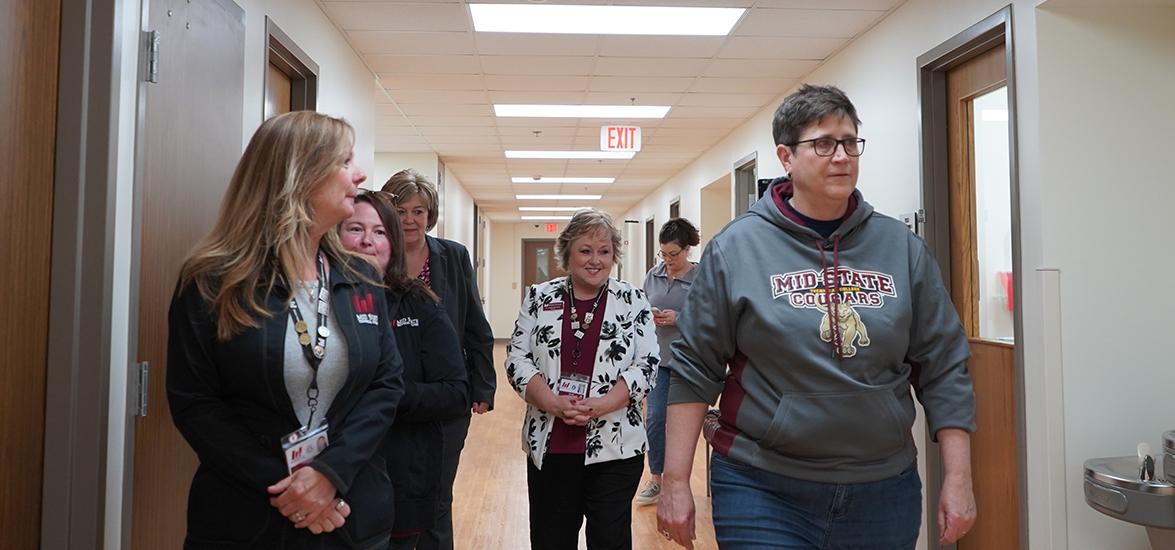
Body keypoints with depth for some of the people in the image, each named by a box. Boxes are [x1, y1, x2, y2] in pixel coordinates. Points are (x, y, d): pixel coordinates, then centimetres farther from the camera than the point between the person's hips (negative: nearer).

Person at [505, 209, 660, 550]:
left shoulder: (633, 301, 1)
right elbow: (517, 359, 1)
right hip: (548, 447, 2)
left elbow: (647, 365, -4)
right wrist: (555, 404, -14)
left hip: (615, 447, -1)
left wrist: (599, 406, -17)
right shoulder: (540, 298, 5)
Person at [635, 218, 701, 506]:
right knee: (655, 417, 1)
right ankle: (656, 479, 17)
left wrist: (678, 318, -20)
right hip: (658, 357, 3)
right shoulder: (653, 274, 4)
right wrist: (648, 317, -8)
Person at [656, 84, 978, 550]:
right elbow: (695, 369, -5)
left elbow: (944, 369, 5)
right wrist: (675, 481, -6)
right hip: (763, 492, -3)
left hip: (884, 491, 4)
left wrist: (958, 478, 1)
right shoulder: (735, 248, -6)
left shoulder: (903, 248, 2)